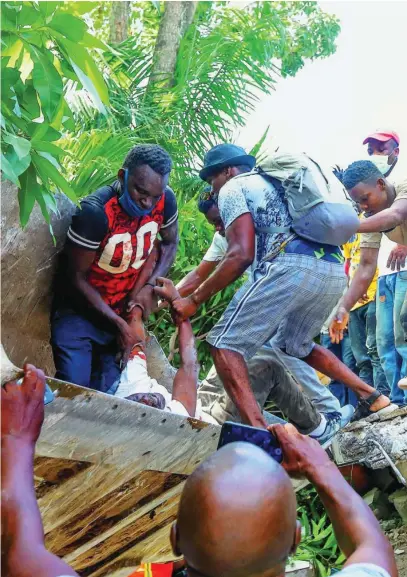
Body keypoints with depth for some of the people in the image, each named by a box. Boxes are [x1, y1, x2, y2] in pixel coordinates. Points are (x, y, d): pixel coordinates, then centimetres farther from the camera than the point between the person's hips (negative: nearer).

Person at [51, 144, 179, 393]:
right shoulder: (95, 211, -28)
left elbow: (170, 243, 6)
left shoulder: (165, 201, -14)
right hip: (79, 314, -4)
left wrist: (149, 286, -10)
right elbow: (77, 277, -19)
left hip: (123, 313, 4)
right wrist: (117, 323, -18)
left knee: (109, 392, 2)